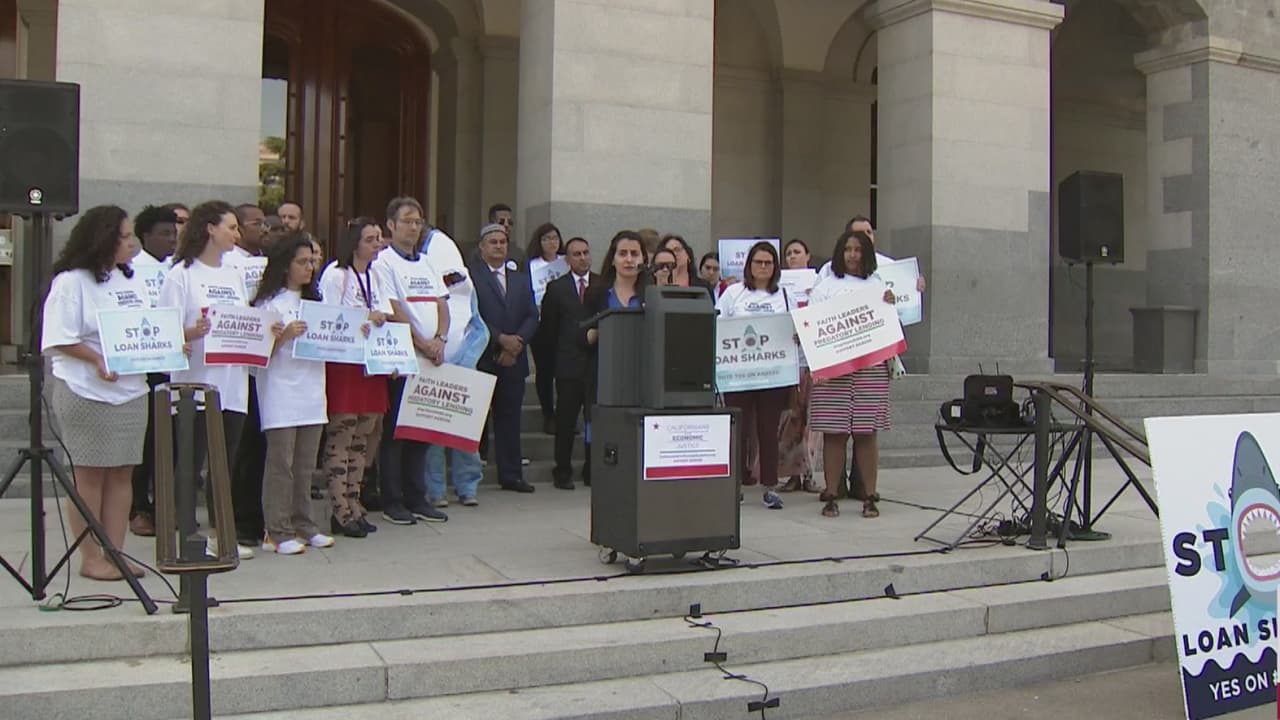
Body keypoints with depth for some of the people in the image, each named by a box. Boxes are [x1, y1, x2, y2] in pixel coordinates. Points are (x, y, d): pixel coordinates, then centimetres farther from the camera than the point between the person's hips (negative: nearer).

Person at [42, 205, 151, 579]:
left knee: (122, 473, 7)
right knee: (90, 475, 1)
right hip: (87, 393, -6)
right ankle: (90, 558, 9)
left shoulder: (133, 281, 14)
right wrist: (97, 360, -23)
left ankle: (115, 553, 13)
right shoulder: (71, 282, -7)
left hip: (131, 391, 6)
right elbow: (59, 340, -11)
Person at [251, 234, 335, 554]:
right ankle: (277, 532, 0)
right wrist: (285, 335, -23)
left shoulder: (314, 301, 18)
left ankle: (302, 525, 17)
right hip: (280, 392, -6)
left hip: (311, 391, 6)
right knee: (281, 463, -5)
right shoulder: (269, 302, -4)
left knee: (305, 464, 10)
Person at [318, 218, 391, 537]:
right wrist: (366, 321, -14)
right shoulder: (335, 275, -6)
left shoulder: (375, 276, 17)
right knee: (340, 438, -5)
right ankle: (341, 512, -1)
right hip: (342, 364, -7)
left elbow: (386, 316, 18)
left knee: (362, 439, 9)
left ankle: (354, 505, 16)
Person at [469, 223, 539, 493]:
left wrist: (516, 343, -5)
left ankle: (511, 475, 11)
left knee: (510, 417, 7)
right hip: (481, 359, -5)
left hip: (514, 359, 5)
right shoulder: (470, 276, 0)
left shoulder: (521, 279, 18)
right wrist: (501, 339, -13)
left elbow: (532, 316, 11)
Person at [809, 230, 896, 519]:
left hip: (871, 367, 1)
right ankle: (830, 497, 5)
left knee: (867, 433, 1)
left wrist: (890, 306, -2)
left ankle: (870, 497, 8)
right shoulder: (826, 286, 10)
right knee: (834, 433, -2)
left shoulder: (878, 287, 17)